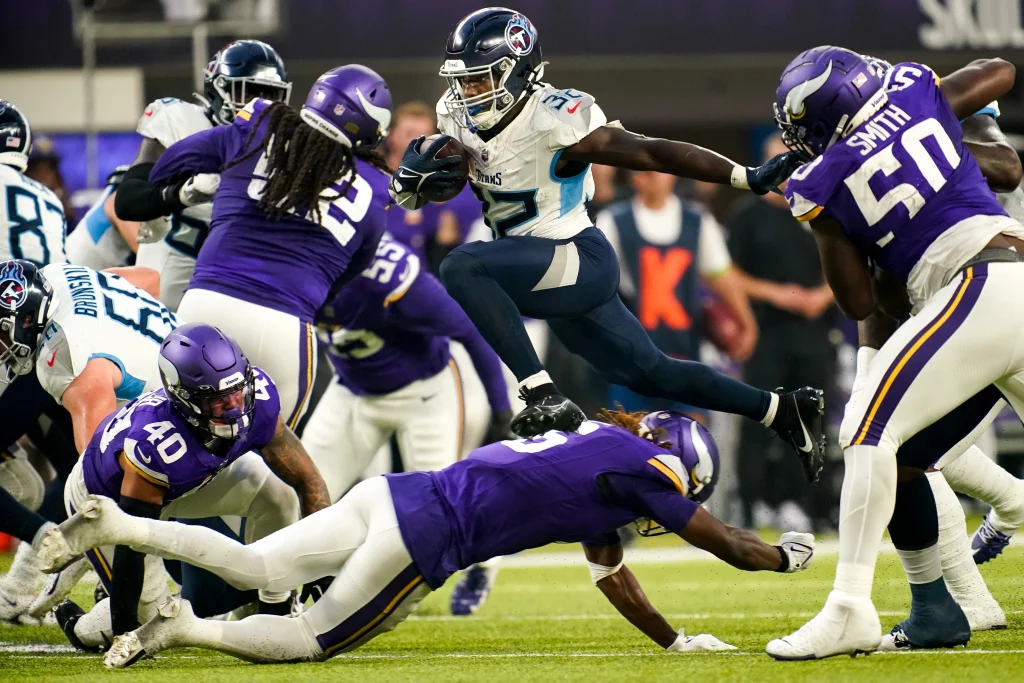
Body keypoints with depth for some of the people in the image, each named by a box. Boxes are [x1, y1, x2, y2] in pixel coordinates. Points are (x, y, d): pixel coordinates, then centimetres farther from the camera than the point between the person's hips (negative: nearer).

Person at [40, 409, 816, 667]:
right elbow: (724, 542, 9)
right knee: (313, 640, 1)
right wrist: (786, 556, 27)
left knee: (255, 568, 7)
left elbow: (611, 574, 33)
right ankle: (187, 630, -13)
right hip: (423, 535, -8)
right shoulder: (635, 465, -1)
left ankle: (113, 524, -4)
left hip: (393, 494, 8)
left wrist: (674, 640, 38)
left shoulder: (602, 443, 23)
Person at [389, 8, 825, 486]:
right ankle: (780, 410, 34)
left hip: (581, 262, -8)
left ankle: (545, 397, -31)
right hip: (544, 274, 8)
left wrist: (750, 178, -27)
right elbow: (407, 197, 9)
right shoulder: (459, 121, 0)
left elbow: (649, 153, -22)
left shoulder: (553, 120, -22)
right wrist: (411, 177, -17)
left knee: (463, 268, -30)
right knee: (651, 375, 18)